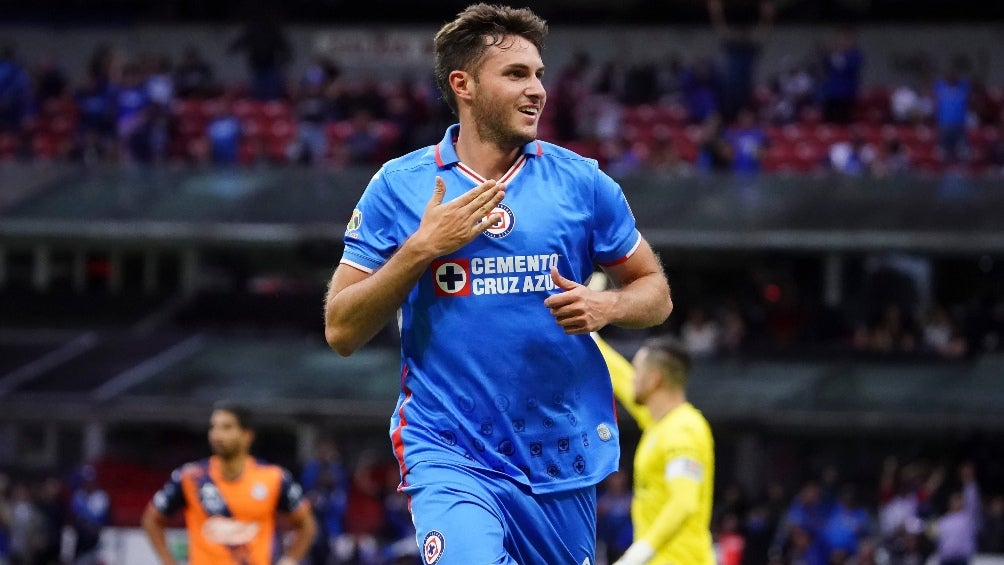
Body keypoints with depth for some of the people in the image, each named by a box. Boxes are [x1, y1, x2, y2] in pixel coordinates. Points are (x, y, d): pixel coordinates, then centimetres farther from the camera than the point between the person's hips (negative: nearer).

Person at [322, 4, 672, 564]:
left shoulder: (582, 181, 4)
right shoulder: (399, 186, 0)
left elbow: (656, 291, 13)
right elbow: (341, 332, -2)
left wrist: (604, 306, -9)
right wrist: (422, 247, -14)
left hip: (563, 454, 3)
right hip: (448, 452, -3)